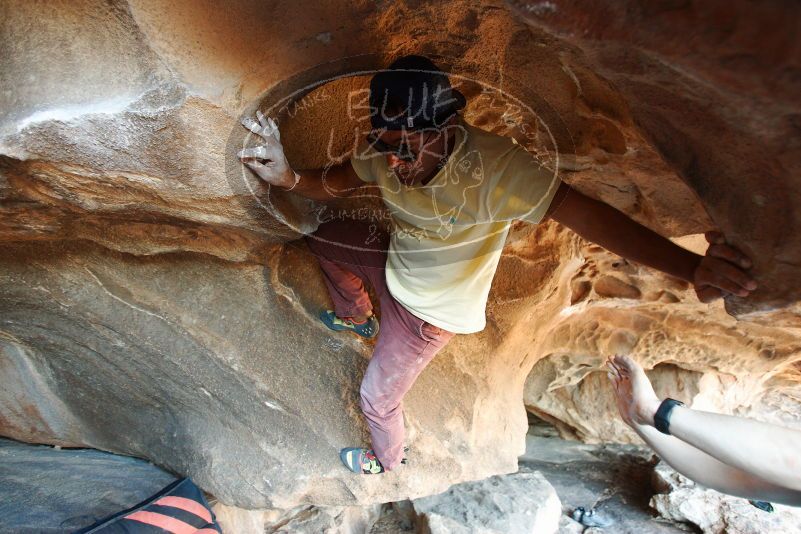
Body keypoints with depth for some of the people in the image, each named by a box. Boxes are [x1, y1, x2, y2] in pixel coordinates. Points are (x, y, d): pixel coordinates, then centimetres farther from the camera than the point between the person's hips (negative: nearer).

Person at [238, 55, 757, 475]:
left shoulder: (493, 165, -38)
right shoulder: (391, 151, -18)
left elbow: (583, 211, -42)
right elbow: (334, 182, -10)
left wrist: (691, 266, -51)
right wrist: (289, 176, -32)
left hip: (426, 311, -6)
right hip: (395, 263, 6)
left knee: (377, 398, 10)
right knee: (323, 237, 16)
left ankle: (388, 460, 48)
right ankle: (358, 319, 40)